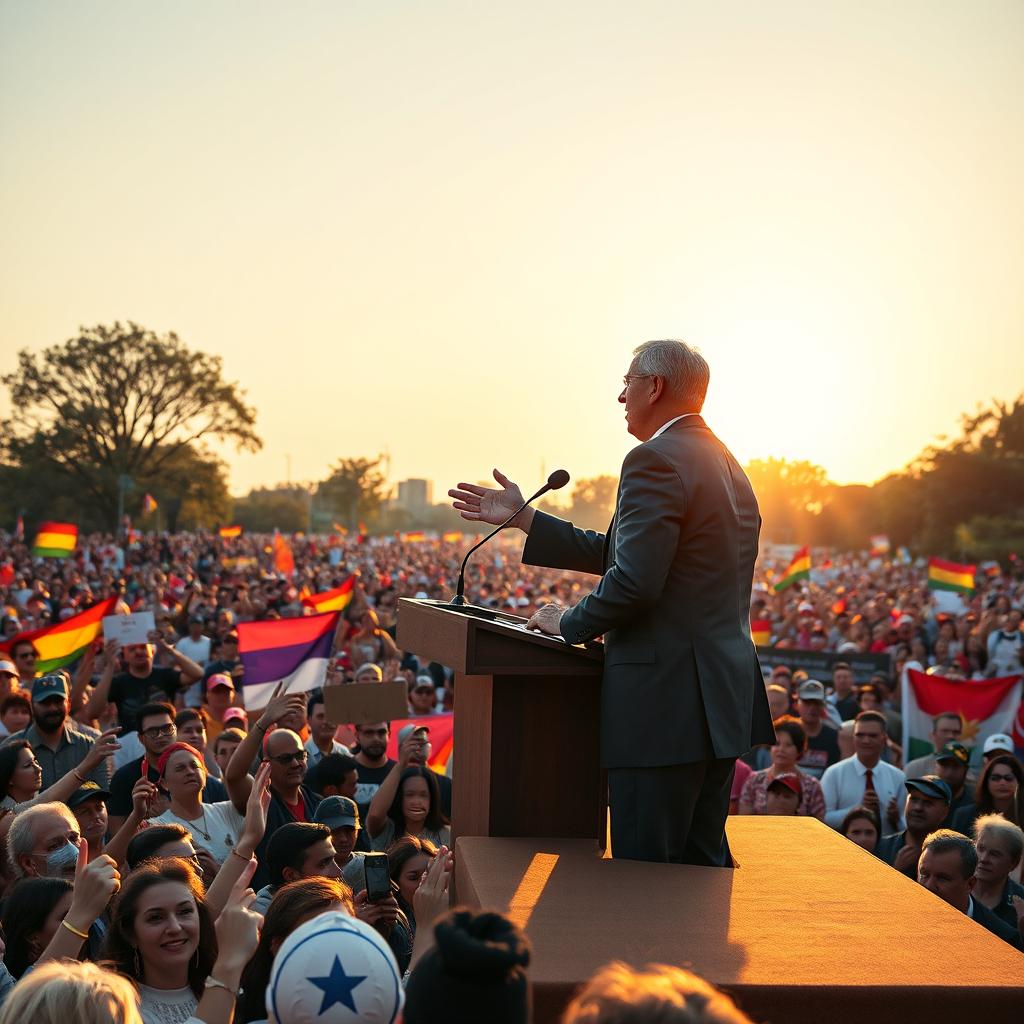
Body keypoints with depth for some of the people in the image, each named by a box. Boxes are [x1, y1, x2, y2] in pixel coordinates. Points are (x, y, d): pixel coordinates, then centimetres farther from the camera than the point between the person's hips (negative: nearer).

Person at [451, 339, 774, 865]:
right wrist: (522, 518, 20)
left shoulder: (654, 460, -13)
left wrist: (569, 623, -4)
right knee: (704, 866, 16)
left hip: (666, 699, -10)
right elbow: (621, 552, 20)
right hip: (724, 691, 10)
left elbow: (633, 580, -22)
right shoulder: (727, 465, 19)